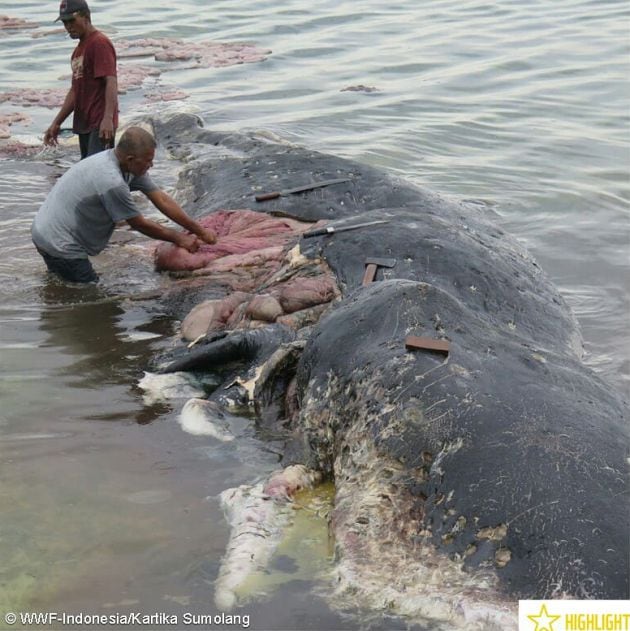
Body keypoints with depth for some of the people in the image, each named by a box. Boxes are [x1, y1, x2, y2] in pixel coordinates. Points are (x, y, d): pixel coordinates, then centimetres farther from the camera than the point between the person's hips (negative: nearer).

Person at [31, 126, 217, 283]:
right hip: (59, 245, -10)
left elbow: (162, 200, 0)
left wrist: (200, 231, 0)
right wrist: (178, 238, -5)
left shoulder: (131, 166, -3)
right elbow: (140, 225, -18)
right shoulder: (112, 182, -30)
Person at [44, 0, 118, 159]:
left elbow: (111, 82, -19)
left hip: (100, 126, -9)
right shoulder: (78, 50, 22)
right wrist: (56, 123, 24)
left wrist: (108, 118, -31)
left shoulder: (100, 43, -8)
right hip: (84, 125, 9)